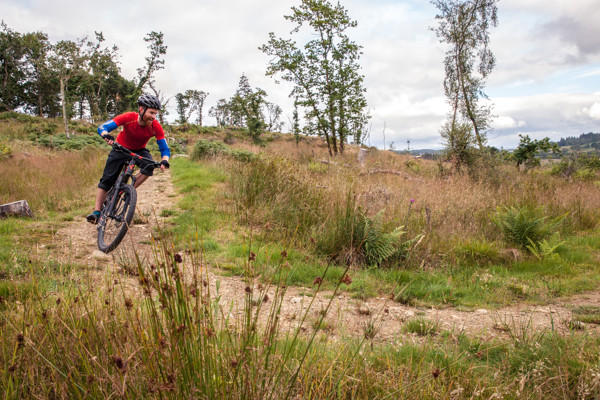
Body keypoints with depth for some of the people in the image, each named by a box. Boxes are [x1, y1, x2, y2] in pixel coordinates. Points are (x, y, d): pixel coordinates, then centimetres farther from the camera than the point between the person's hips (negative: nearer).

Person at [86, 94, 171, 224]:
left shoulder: (156, 127, -26)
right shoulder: (128, 118, -30)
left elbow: (165, 149, -23)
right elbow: (102, 127, -30)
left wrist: (164, 161, -45)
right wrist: (106, 136, -54)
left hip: (139, 150, 1)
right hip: (121, 148, -1)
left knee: (149, 166, -31)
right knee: (107, 179, -8)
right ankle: (97, 212, -1)